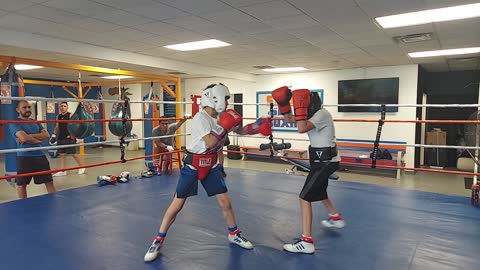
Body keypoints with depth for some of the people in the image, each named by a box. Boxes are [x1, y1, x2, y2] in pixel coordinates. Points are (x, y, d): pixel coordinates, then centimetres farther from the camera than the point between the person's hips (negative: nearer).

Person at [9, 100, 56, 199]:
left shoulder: (35, 122, 14)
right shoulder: (15, 123, -5)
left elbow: (46, 135, -1)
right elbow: (24, 138, -22)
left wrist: (30, 136, -13)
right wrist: (38, 139, -6)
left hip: (40, 156, 5)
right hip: (24, 157, -5)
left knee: (49, 181, 7)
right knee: (21, 184, 8)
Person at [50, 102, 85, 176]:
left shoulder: (70, 115, -6)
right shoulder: (58, 116, 11)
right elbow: (57, 127, 21)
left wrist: (74, 135, -19)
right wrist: (54, 135, 12)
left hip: (69, 138, -6)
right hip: (60, 138, 6)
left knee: (73, 154, -2)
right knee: (62, 154, 7)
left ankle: (81, 167, 15)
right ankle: (62, 171, 12)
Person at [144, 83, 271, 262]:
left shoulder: (223, 116, 1)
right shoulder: (200, 118, -20)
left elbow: (241, 130, 9)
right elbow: (210, 143, -29)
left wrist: (258, 127, -6)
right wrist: (224, 126, -27)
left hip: (211, 165, 6)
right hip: (192, 165, -6)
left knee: (225, 202, 6)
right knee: (177, 204, -1)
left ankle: (234, 235, 28)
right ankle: (158, 241, 16)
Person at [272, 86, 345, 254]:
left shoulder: (322, 114, -20)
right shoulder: (312, 114, 7)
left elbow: (301, 128, -36)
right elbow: (288, 119, 11)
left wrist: (300, 106, -29)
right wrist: (283, 103, -5)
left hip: (326, 161, -10)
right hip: (322, 159, 10)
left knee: (305, 197, -13)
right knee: (319, 192, 30)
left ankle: (306, 242, -10)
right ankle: (336, 219, 53)